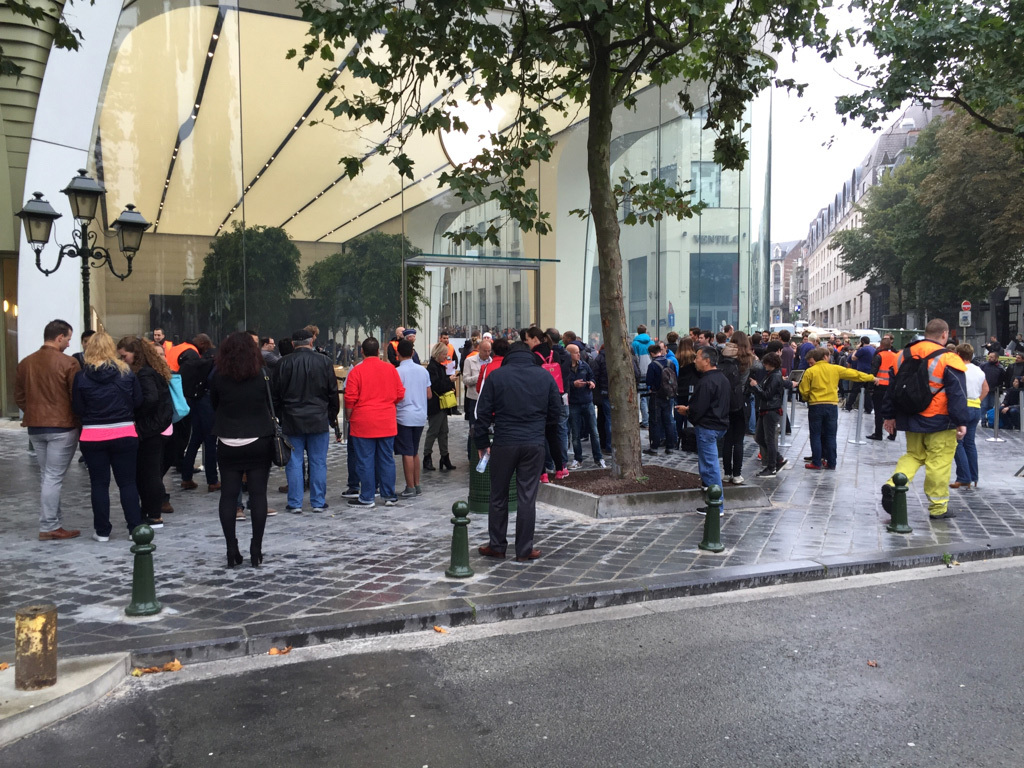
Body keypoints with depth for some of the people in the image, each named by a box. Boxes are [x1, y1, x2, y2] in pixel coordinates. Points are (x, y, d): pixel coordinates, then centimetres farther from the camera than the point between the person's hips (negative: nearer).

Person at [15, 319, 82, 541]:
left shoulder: (25, 363, 7)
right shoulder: (68, 363, -12)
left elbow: (19, 397, 13)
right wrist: (81, 422, 2)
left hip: (35, 427, 6)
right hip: (62, 427, -6)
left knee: (46, 477, 14)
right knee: (54, 477, -2)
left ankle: (56, 521, 18)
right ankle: (49, 527, 1)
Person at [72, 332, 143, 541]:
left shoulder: (81, 376, -5)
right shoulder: (126, 372, -3)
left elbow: (77, 408, -2)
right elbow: (138, 401, 0)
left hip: (93, 436, 0)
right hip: (124, 434, 1)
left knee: (99, 483, 9)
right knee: (128, 482, 9)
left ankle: (102, 531, 14)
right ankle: (136, 528, 10)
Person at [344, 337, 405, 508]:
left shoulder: (357, 371, -7)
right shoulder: (391, 369, 4)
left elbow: (350, 399, -8)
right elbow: (400, 394, 7)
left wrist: (349, 417, 6)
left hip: (363, 423, -3)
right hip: (387, 423, 4)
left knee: (365, 461, 3)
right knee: (386, 459, 10)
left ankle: (367, 498, 7)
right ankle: (389, 496, 15)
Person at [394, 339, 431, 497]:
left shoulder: (397, 372, -12)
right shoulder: (423, 370, 5)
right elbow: (429, 395, 10)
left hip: (404, 417, -6)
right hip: (420, 416, 6)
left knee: (407, 453, 0)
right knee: (415, 452, 17)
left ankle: (410, 488, 3)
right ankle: (417, 486, 22)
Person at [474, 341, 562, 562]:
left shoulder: (496, 376, 0)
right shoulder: (545, 376, 5)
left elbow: (483, 412, -1)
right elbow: (556, 411, 10)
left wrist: (482, 442, 7)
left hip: (503, 444, -1)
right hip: (534, 445, 1)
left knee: (498, 497, 12)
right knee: (528, 498, 5)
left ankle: (497, 546, 20)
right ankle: (524, 550, 9)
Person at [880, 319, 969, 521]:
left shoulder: (904, 355, 6)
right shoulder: (948, 360, -11)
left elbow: (893, 389, 12)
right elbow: (957, 394, -13)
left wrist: (889, 416, 18)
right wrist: (961, 422, -10)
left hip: (911, 420, 5)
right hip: (940, 422, -5)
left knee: (913, 455, 17)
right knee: (939, 462, 3)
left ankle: (893, 485, -6)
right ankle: (938, 507, 11)